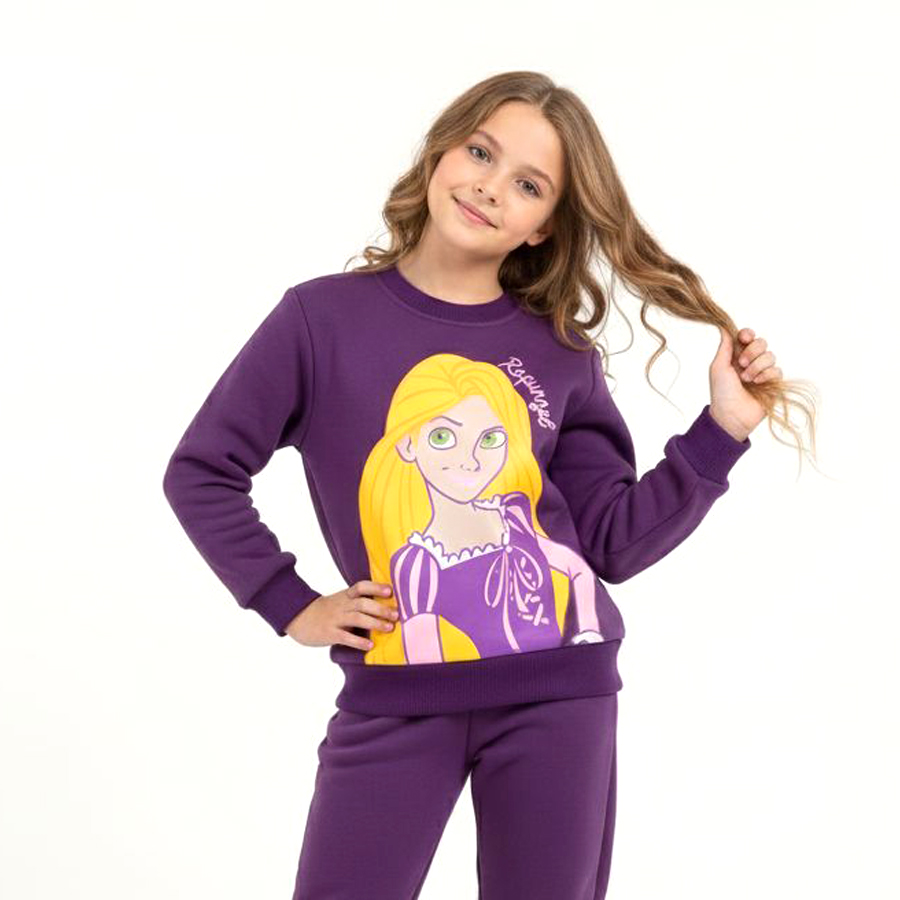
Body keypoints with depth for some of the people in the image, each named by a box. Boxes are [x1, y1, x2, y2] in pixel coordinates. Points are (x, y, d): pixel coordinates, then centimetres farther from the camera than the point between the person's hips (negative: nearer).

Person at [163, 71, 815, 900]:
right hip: (397, 698, -2)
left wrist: (723, 427, 0)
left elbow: (613, 541, 6)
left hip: (558, 690, 2)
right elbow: (202, 471, 4)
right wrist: (290, 606, -2)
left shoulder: (560, 355, 5)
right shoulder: (324, 317, -1)